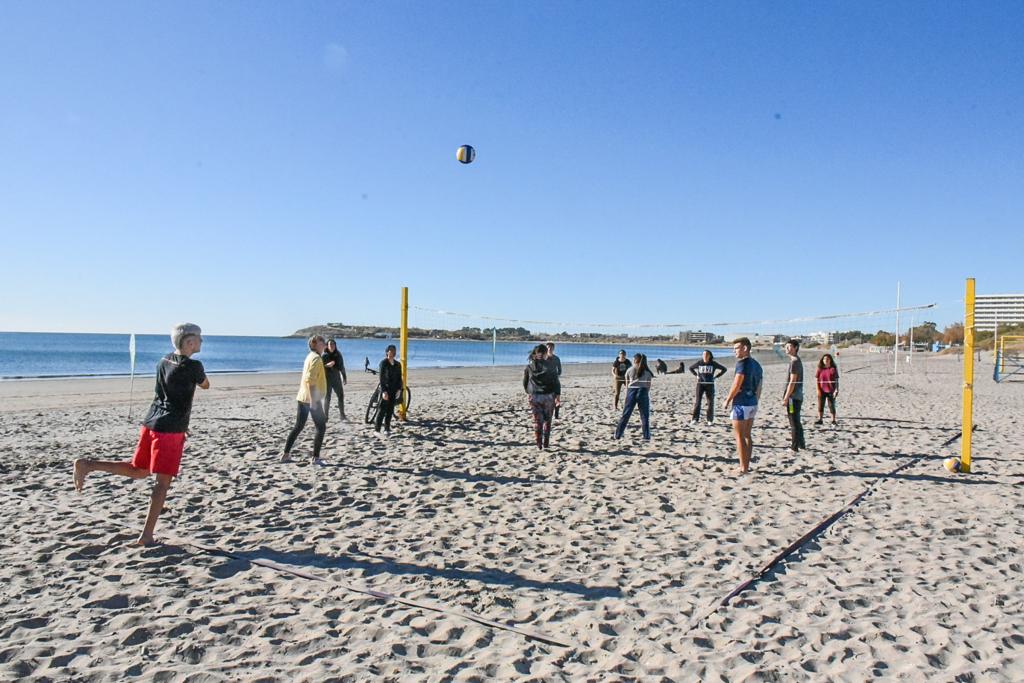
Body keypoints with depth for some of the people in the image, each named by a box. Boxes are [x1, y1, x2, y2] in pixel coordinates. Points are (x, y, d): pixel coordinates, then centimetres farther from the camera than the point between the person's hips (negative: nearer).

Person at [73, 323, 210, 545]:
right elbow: (205, 385, 7)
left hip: (150, 423, 8)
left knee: (138, 471, 23)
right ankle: (146, 535, 0)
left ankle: (88, 464, 10)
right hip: (170, 430, -8)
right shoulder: (193, 366, -13)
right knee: (163, 482, -1)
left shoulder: (164, 361, 11)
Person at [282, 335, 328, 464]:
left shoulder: (310, 356, 16)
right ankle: (316, 458, -1)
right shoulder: (316, 358, -13)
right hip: (312, 399, -9)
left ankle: (285, 454, 16)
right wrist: (313, 400, -27)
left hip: (302, 398, 9)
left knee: (298, 427, 14)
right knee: (321, 428, -1)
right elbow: (310, 380, -23)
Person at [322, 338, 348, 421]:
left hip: (337, 379, 3)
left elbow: (342, 367, 12)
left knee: (341, 396, 0)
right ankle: (325, 416, 8)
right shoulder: (324, 355, -5)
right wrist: (327, 365, -25)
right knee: (327, 398, 0)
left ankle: (342, 416, 5)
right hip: (327, 379, -3)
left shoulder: (338, 355, 5)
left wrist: (344, 377, 14)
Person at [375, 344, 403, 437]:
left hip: (394, 390, 5)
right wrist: (384, 391, -16)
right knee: (382, 410, -5)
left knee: (390, 410, 6)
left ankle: (387, 429, 12)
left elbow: (399, 378, 12)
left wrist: (399, 389, -1)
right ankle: (376, 429, 1)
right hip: (385, 389, -5)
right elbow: (381, 378, -10)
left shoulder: (397, 364, 10)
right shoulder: (383, 363, -6)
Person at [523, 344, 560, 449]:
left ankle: (539, 445, 3)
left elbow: (525, 382, 8)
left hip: (534, 397, 1)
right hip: (548, 396, -1)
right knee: (547, 420, 15)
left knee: (537, 421, 7)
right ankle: (545, 443, 18)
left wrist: (529, 392, 24)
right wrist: (557, 396, -6)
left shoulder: (529, 366, 0)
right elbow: (556, 382, -8)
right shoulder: (551, 365, -6)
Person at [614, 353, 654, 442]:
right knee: (645, 416, 6)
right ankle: (646, 436, 3)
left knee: (625, 414, 7)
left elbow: (627, 385, 9)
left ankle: (618, 434, 11)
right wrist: (647, 396, 13)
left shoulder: (629, 370, 8)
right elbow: (648, 386, 6)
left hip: (631, 391, 1)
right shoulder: (647, 371, 8)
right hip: (643, 392, -1)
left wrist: (627, 396, 14)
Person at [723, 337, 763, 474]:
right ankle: (746, 466, 17)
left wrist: (727, 401, -7)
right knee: (748, 435, 13)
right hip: (753, 404, 9)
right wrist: (755, 403, 21)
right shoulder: (756, 365, 13)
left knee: (739, 436, -3)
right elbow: (759, 388, 16)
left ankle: (743, 468, -1)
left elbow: (736, 385, -17)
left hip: (741, 404, -9)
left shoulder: (742, 363, -14)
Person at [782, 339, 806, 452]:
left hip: (793, 397, -10)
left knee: (794, 422, -4)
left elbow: (792, 382, -19)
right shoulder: (797, 361, 15)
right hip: (798, 396, 10)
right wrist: (786, 396, 20)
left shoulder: (794, 362, -15)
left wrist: (786, 398, -18)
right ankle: (801, 443, 27)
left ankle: (794, 446, 1)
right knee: (796, 422, 18)